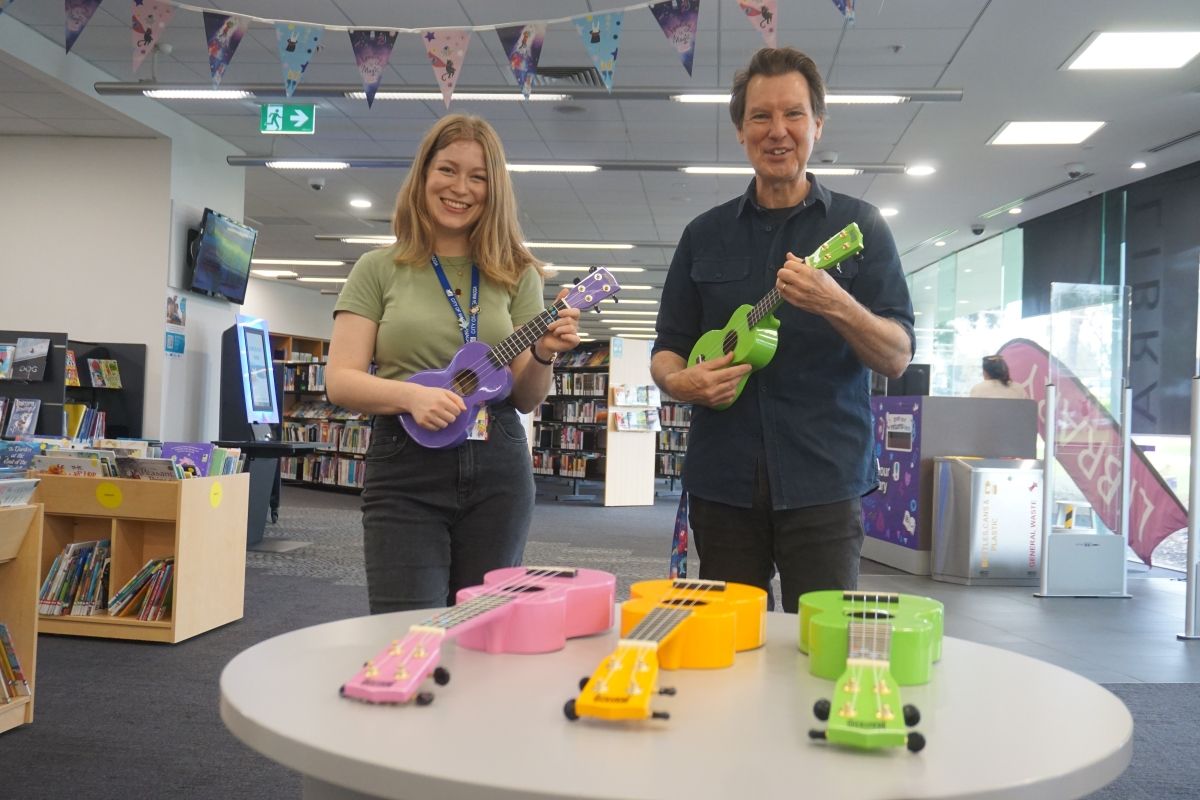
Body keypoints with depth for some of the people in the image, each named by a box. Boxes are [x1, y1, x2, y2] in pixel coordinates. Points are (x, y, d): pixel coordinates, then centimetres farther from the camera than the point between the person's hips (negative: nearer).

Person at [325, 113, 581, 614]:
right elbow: (339, 381, -1)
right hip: (404, 471, -2)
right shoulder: (379, 269, 5)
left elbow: (527, 400, 8)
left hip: (498, 471, 2)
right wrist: (411, 394, -18)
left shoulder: (515, 274, 8)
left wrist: (543, 356, -12)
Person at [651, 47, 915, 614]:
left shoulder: (858, 226, 4)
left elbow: (898, 358, -3)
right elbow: (666, 349, 13)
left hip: (824, 484, -2)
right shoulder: (705, 235, 12)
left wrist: (836, 305, -22)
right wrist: (678, 381, -10)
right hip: (722, 483, 3)